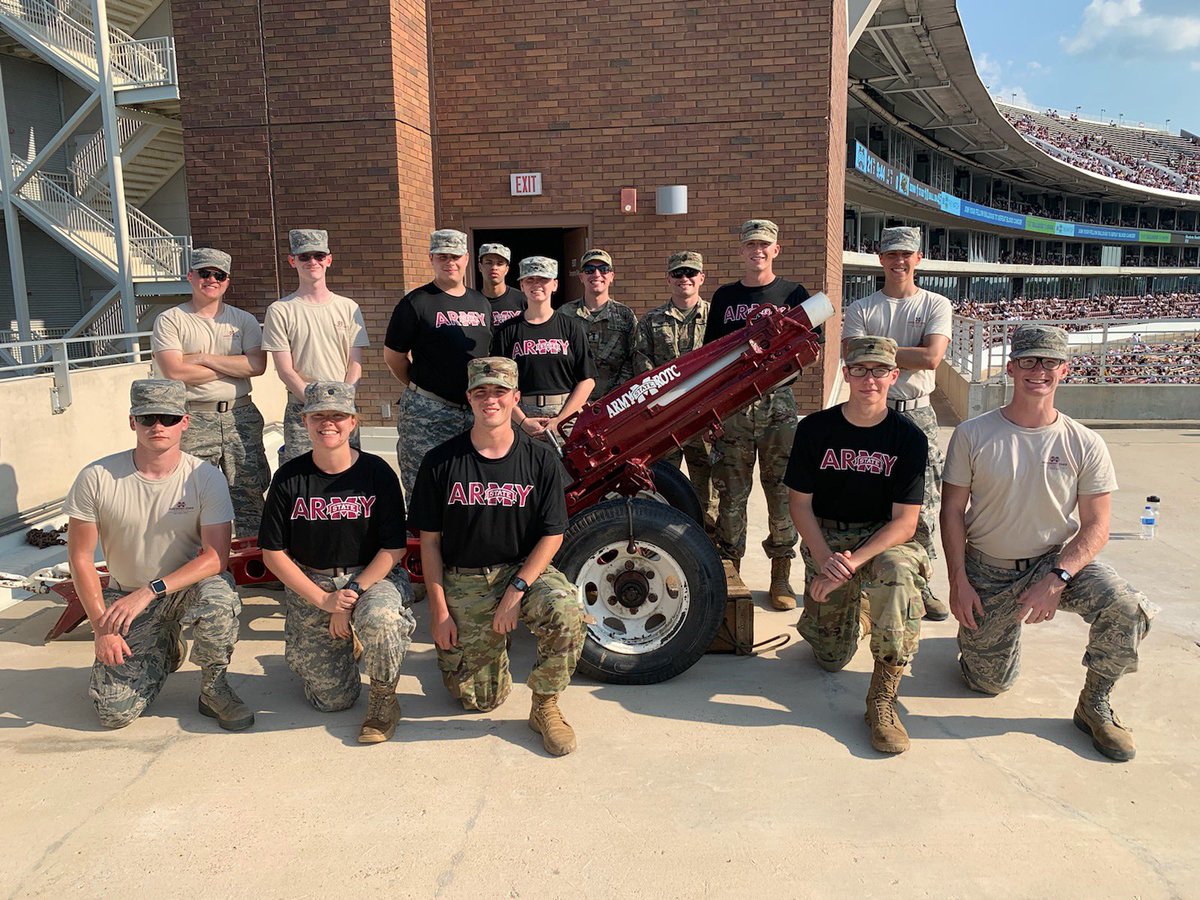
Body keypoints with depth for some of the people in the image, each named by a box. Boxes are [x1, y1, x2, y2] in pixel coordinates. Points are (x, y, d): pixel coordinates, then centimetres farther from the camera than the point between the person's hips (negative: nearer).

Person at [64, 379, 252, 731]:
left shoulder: (206, 478, -16)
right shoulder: (97, 478, -13)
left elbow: (216, 556, -20)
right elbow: (80, 558, -7)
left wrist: (150, 592, -30)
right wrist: (102, 627, -12)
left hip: (189, 585, -1)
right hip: (125, 595, 2)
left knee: (217, 597, -38)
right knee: (115, 713, -10)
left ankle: (213, 687, -8)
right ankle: (165, 651, 24)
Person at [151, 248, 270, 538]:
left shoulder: (243, 320, 11)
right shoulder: (170, 320, 3)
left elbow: (257, 365, -4)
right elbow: (174, 372, -10)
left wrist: (204, 358, -8)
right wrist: (233, 367, -5)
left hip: (240, 416, 3)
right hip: (193, 420, -2)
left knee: (250, 493, 5)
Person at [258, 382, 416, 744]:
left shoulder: (377, 473, -7)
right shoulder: (289, 478, -3)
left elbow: (393, 549, -7)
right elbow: (273, 553, -3)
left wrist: (352, 593, -18)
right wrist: (323, 599, -13)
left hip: (371, 576, -1)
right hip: (309, 584, 2)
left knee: (378, 618, -38)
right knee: (333, 698, -5)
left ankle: (384, 697, -8)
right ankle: (342, 644, 29)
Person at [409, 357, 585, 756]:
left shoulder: (540, 460, -3)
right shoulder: (441, 462, -4)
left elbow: (552, 535, -4)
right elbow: (429, 540, 0)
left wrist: (517, 590, -16)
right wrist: (439, 611, -5)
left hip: (524, 569, 0)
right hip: (463, 581, 0)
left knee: (566, 611, -33)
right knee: (479, 700, -2)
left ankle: (545, 706, -8)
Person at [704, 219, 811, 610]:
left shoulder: (793, 294, 7)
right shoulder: (724, 296, 14)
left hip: (777, 402, -1)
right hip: (731, 403, 2)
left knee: (782, 490, 0)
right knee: (731, 491, 3)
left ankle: (781, 574, 10)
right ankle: (729, 566, 13)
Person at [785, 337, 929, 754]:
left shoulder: (909, 437, -7)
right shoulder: (814, 429, -4)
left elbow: (905, 521, -11)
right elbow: (800, 504, -1)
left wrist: (853, 563, -25)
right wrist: (825, 559, -18)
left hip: (883, 537, -1)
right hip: (826, 539, 1)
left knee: (898, 569, -38)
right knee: (832, 658, -7)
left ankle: (883, 698, -25)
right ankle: (855, 611, 31)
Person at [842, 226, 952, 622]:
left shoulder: (936, 306, 6)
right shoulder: (860, 310, 6)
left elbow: (931, 357, -11)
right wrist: (905, 359, -17)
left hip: (918, 415, 0)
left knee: (922, 504, 3)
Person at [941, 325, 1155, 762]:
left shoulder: (1086, 445, -7)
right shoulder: (972, 435, -8)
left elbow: (1095, 527, -7)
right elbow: (952, 510, -5)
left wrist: (1057, 580, -23)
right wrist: (958, 581, -11)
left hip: (1059, 561, 0)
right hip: (988, 570, 0)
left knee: (1127, 609, -29)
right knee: (989, 682, 2)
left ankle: (1095, 704, -3)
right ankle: (990, 626, 37)